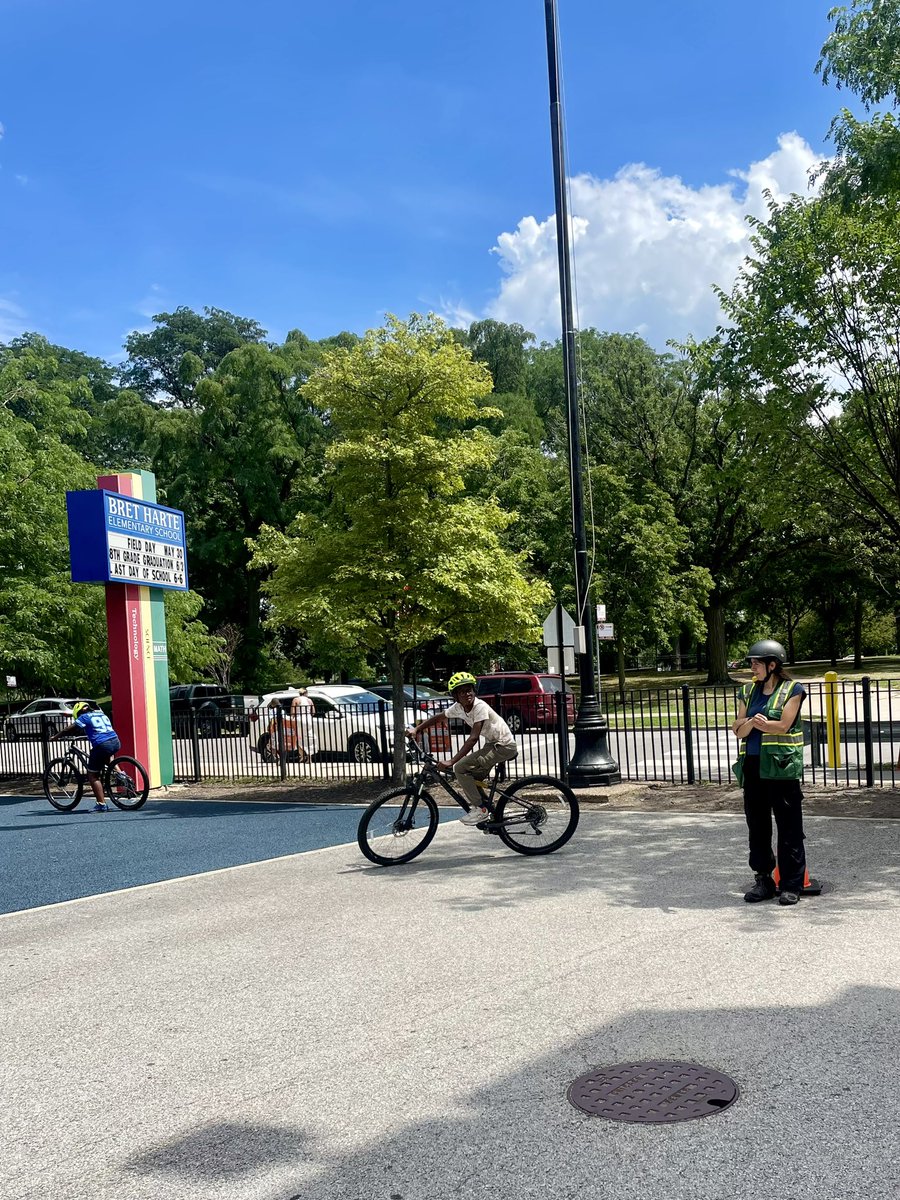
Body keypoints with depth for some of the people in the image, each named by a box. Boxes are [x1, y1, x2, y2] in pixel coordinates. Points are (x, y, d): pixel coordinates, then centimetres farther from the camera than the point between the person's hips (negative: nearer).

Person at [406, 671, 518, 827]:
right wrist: (416, 729, 5)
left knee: (460, 768, -16)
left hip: (504, 746, -9)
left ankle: (480, 809, -6)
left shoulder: (480, 706, -25)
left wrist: (451, 761, -34)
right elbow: (438, 717, 15)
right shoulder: (458, 707, -1)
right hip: (492, 744, 9)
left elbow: (473, 738, -31)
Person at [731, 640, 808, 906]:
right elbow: (738, 730, 5)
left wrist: (753, 723, -8)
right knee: (757, 826, 10)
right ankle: (763, 880, 20)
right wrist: (751, 721, -15)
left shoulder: (792, 690, -1)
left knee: (789, 828, 0)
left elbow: (783, 726, -12)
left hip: (781, 767, -5)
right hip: (753, 767, 5)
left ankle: (792, 885, 7)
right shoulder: (748, 691, 13)